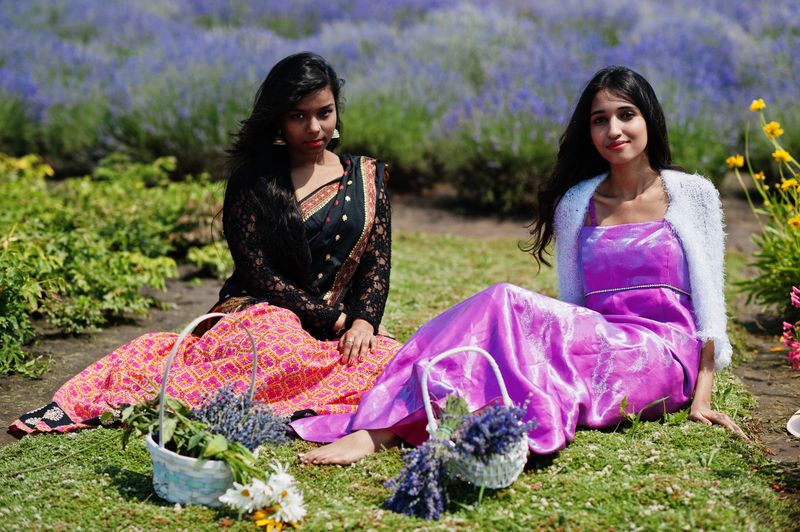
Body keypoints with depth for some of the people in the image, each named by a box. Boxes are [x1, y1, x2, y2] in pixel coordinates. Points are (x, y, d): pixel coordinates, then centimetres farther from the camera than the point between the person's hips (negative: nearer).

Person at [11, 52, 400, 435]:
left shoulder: (367, 179, 12)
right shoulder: (253, 181, 2)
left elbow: (378, 262, 8)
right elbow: (258, 271, -5)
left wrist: (362, 320, -11)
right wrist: (331, 317, -12)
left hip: (339, 327, 4)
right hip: (263, 310, -4)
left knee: (390, 359, -32)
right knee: (289, 354, -42)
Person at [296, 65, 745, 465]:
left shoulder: (693, 194, 6)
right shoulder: (575, 203, 14)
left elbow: (708, 299, 3)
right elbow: (571, 302, 13)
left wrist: (702, 397, -6)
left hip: (665, 357, -3)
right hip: (599, 343, 3)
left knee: (508, 306, -29)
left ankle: (383, 429, -42)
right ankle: (380, 427, -45)